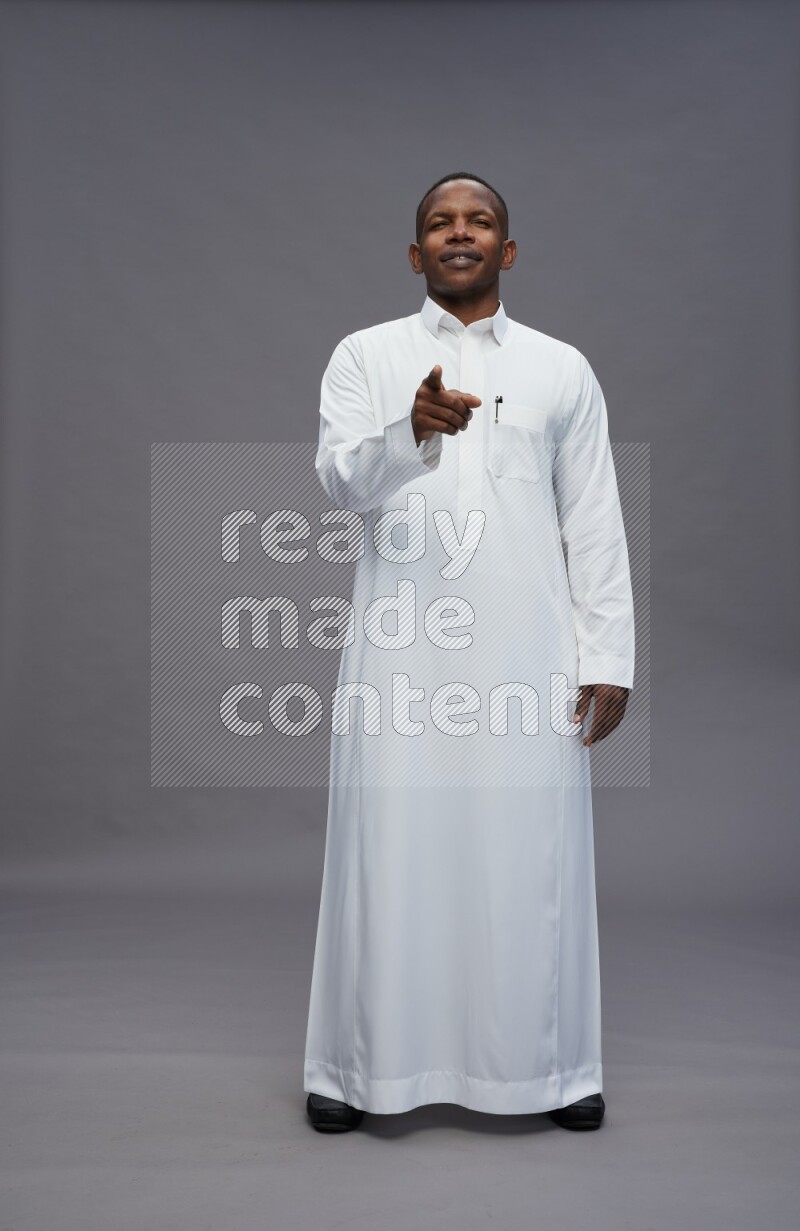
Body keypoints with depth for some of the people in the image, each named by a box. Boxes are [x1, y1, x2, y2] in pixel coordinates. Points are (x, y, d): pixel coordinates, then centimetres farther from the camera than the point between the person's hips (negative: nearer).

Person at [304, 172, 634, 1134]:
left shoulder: (563, 369, 12)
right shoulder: (365, 356, 9)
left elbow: (595, 526, 9)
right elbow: (342, 482, -6)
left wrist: (607, 657, 1)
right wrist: (410, 430, -27)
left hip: (528, 652, 1)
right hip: (401, 650, 0)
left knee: (532, 855, 3)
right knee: (391, 849, 2)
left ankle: (547, 1064, 18)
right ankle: (363, 1064, 16)